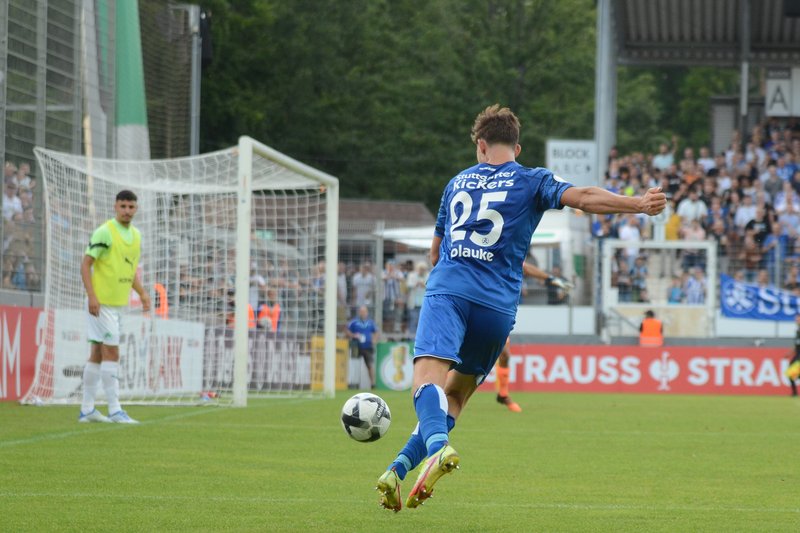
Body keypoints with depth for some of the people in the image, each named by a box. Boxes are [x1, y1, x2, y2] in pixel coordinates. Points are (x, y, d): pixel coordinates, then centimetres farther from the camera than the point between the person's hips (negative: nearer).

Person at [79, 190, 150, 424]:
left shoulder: (135, 235, 12)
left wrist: (142, 293, 9)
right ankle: (114, 410, -8)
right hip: (102, 303, -8)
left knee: (98, 354, 11)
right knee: (111, 353, -10)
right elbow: (86, 264, -13)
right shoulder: (105, 232, -12)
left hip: (119, 303, 8)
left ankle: (87, 409, 16)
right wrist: (91, 296, -21)